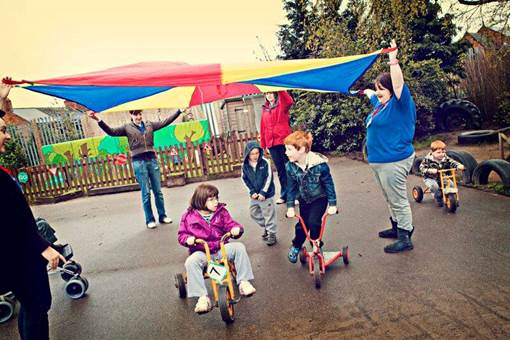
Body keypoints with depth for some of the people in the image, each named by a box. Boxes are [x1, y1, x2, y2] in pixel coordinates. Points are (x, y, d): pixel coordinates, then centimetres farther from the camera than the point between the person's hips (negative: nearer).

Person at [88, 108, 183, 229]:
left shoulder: (150, 125, 12)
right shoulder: (127, 128, 6)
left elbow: (165, 122, 11)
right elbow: (112, 132, -4)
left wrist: (180, 110, 8)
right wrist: (99, 120, -18)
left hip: (152, 159, 2)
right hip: (139, 162, -2)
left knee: (158, 191, 7)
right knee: (146, 193, 2)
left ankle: (162, 216, 18)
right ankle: (150, 220, 12)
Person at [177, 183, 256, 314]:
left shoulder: (221, 212, 4)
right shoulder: (189, 216, -1)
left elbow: (230, 224, 2)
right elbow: (182, 234, 2)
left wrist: (236, 229, -23)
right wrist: (188, 239, -22)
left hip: (221, 249, 2)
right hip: (201, 252, -2)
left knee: (239, 247, -24)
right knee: (191, 261, -34)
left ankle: (243, 282, -15)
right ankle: (203, 297, -29)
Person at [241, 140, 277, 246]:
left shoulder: (265, 162, -13)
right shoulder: (245, 165, -3)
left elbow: (268, 178, -12)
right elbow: (245, 179, 2)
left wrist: (263, 192, -15)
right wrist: (252, 192, -7)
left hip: (266, 194, -5)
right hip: (254, 195, 5)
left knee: (269, 215, 3)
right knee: (254, 213, 17)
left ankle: (272, 234, 20)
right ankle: (266, 228, 38)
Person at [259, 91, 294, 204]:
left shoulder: (282, 105, 3)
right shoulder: (265, 109, 16)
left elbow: (289, 101, -22)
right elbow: (263, 128, 14)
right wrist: (263, 144, 11)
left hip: (284, 141, -5)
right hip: (271, 144, 5)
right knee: (280, 170, 11)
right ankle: (284, 195, 19)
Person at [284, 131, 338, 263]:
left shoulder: (319, 164, -28)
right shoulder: (290, 166, -18)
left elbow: (329, 184, -17)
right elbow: (291, 187, -7)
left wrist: (332, 204, -13)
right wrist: (290, 206, -8)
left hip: (320, 198, -3)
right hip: (304, 199, 3)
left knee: (313, 222, -17)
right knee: (301, 224, 6)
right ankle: (296, 246, 31)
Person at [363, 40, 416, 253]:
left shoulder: (400, 104, -10)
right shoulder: (381, 104, 15)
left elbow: (399, 83, -27)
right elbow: (374, 97, 38)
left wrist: (393, 59, -29)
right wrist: (368, 93, 56)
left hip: (394, 161, -10)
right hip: (379, 161, 10)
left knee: (398, 200, -3)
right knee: (390, 199, 19)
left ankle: (405, 238, 5)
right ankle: (396, 228, 33)